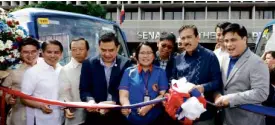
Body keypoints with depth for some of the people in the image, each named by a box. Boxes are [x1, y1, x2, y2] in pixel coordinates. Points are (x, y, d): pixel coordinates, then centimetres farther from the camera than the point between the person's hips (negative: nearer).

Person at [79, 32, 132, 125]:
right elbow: (84, 90, -3)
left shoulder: (126, 64, -3)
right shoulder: (88, 63, 0)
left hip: (118, 117, -1)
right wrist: (90, 101, -25)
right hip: (95, 117, 1)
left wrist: (114, 102, -27)